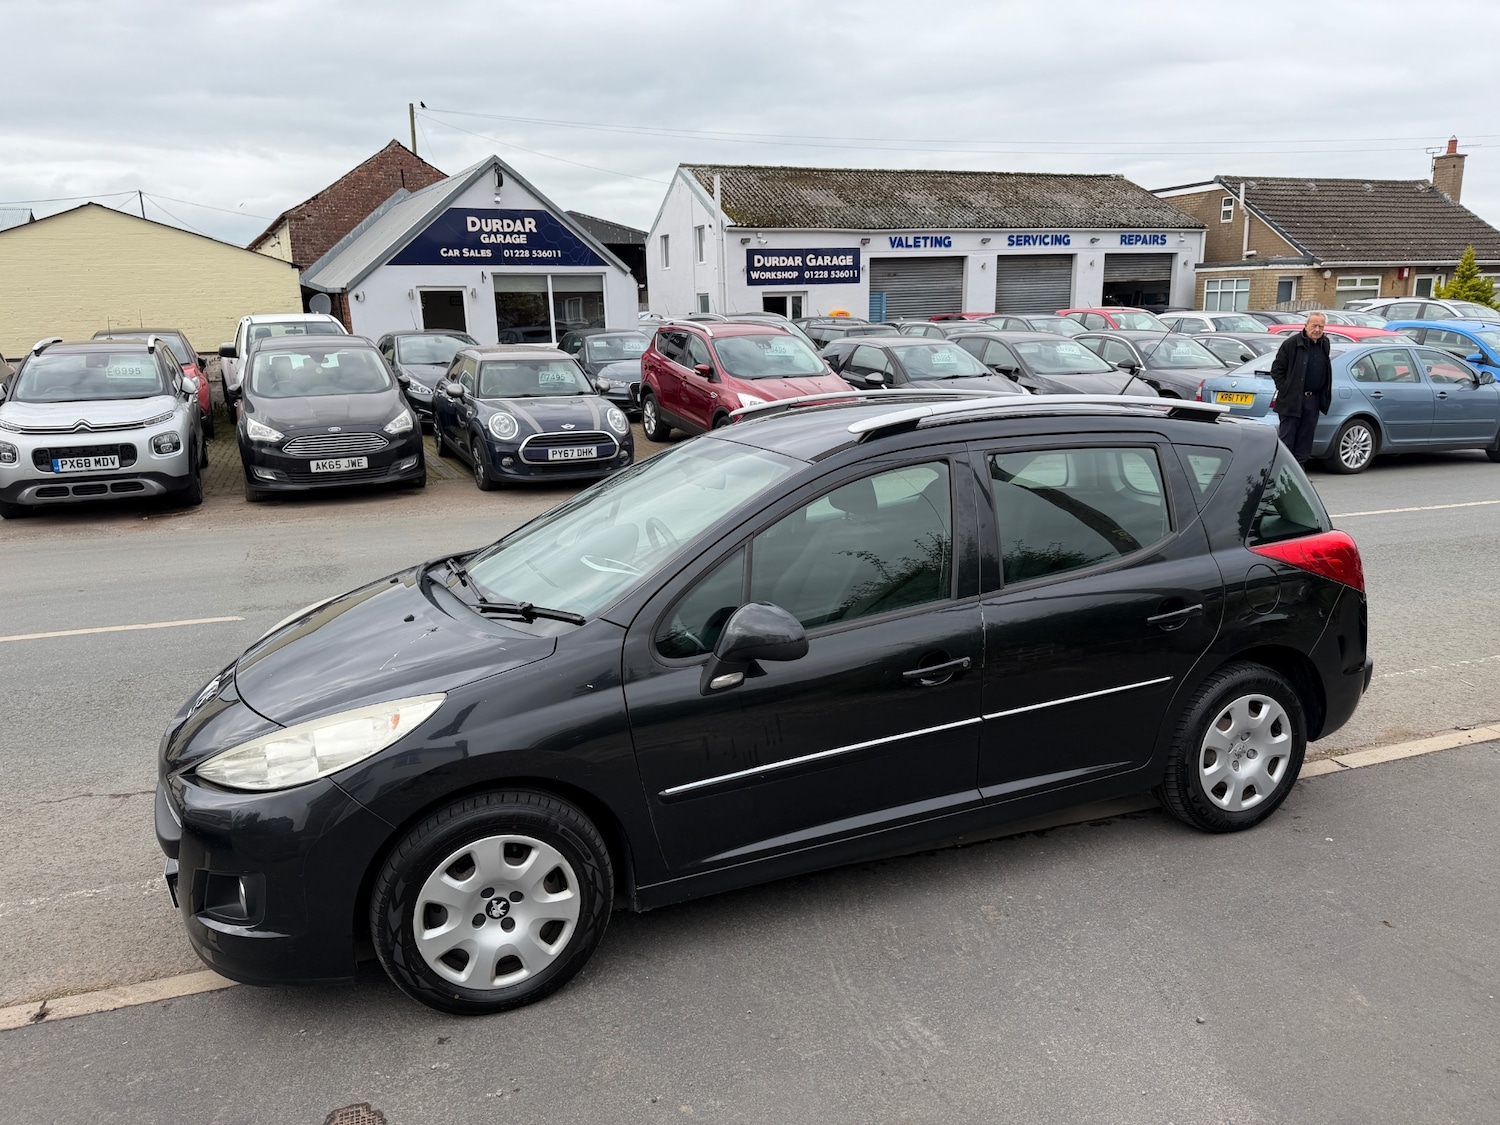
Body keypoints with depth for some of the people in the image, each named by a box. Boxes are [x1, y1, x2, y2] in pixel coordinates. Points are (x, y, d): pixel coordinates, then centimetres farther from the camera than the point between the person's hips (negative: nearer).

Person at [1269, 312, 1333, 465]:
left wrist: (1324, 395, 13)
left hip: (1313, 400, 6)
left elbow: (1325, 373, 21)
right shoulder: (1292, 343, -7)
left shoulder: (1325, 345, 11)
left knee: (1305, 438, 9)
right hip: (1291, 400, -5)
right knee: (1287, 437, -4)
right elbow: (1277, 368, -4)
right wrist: (1285, 389, -9)